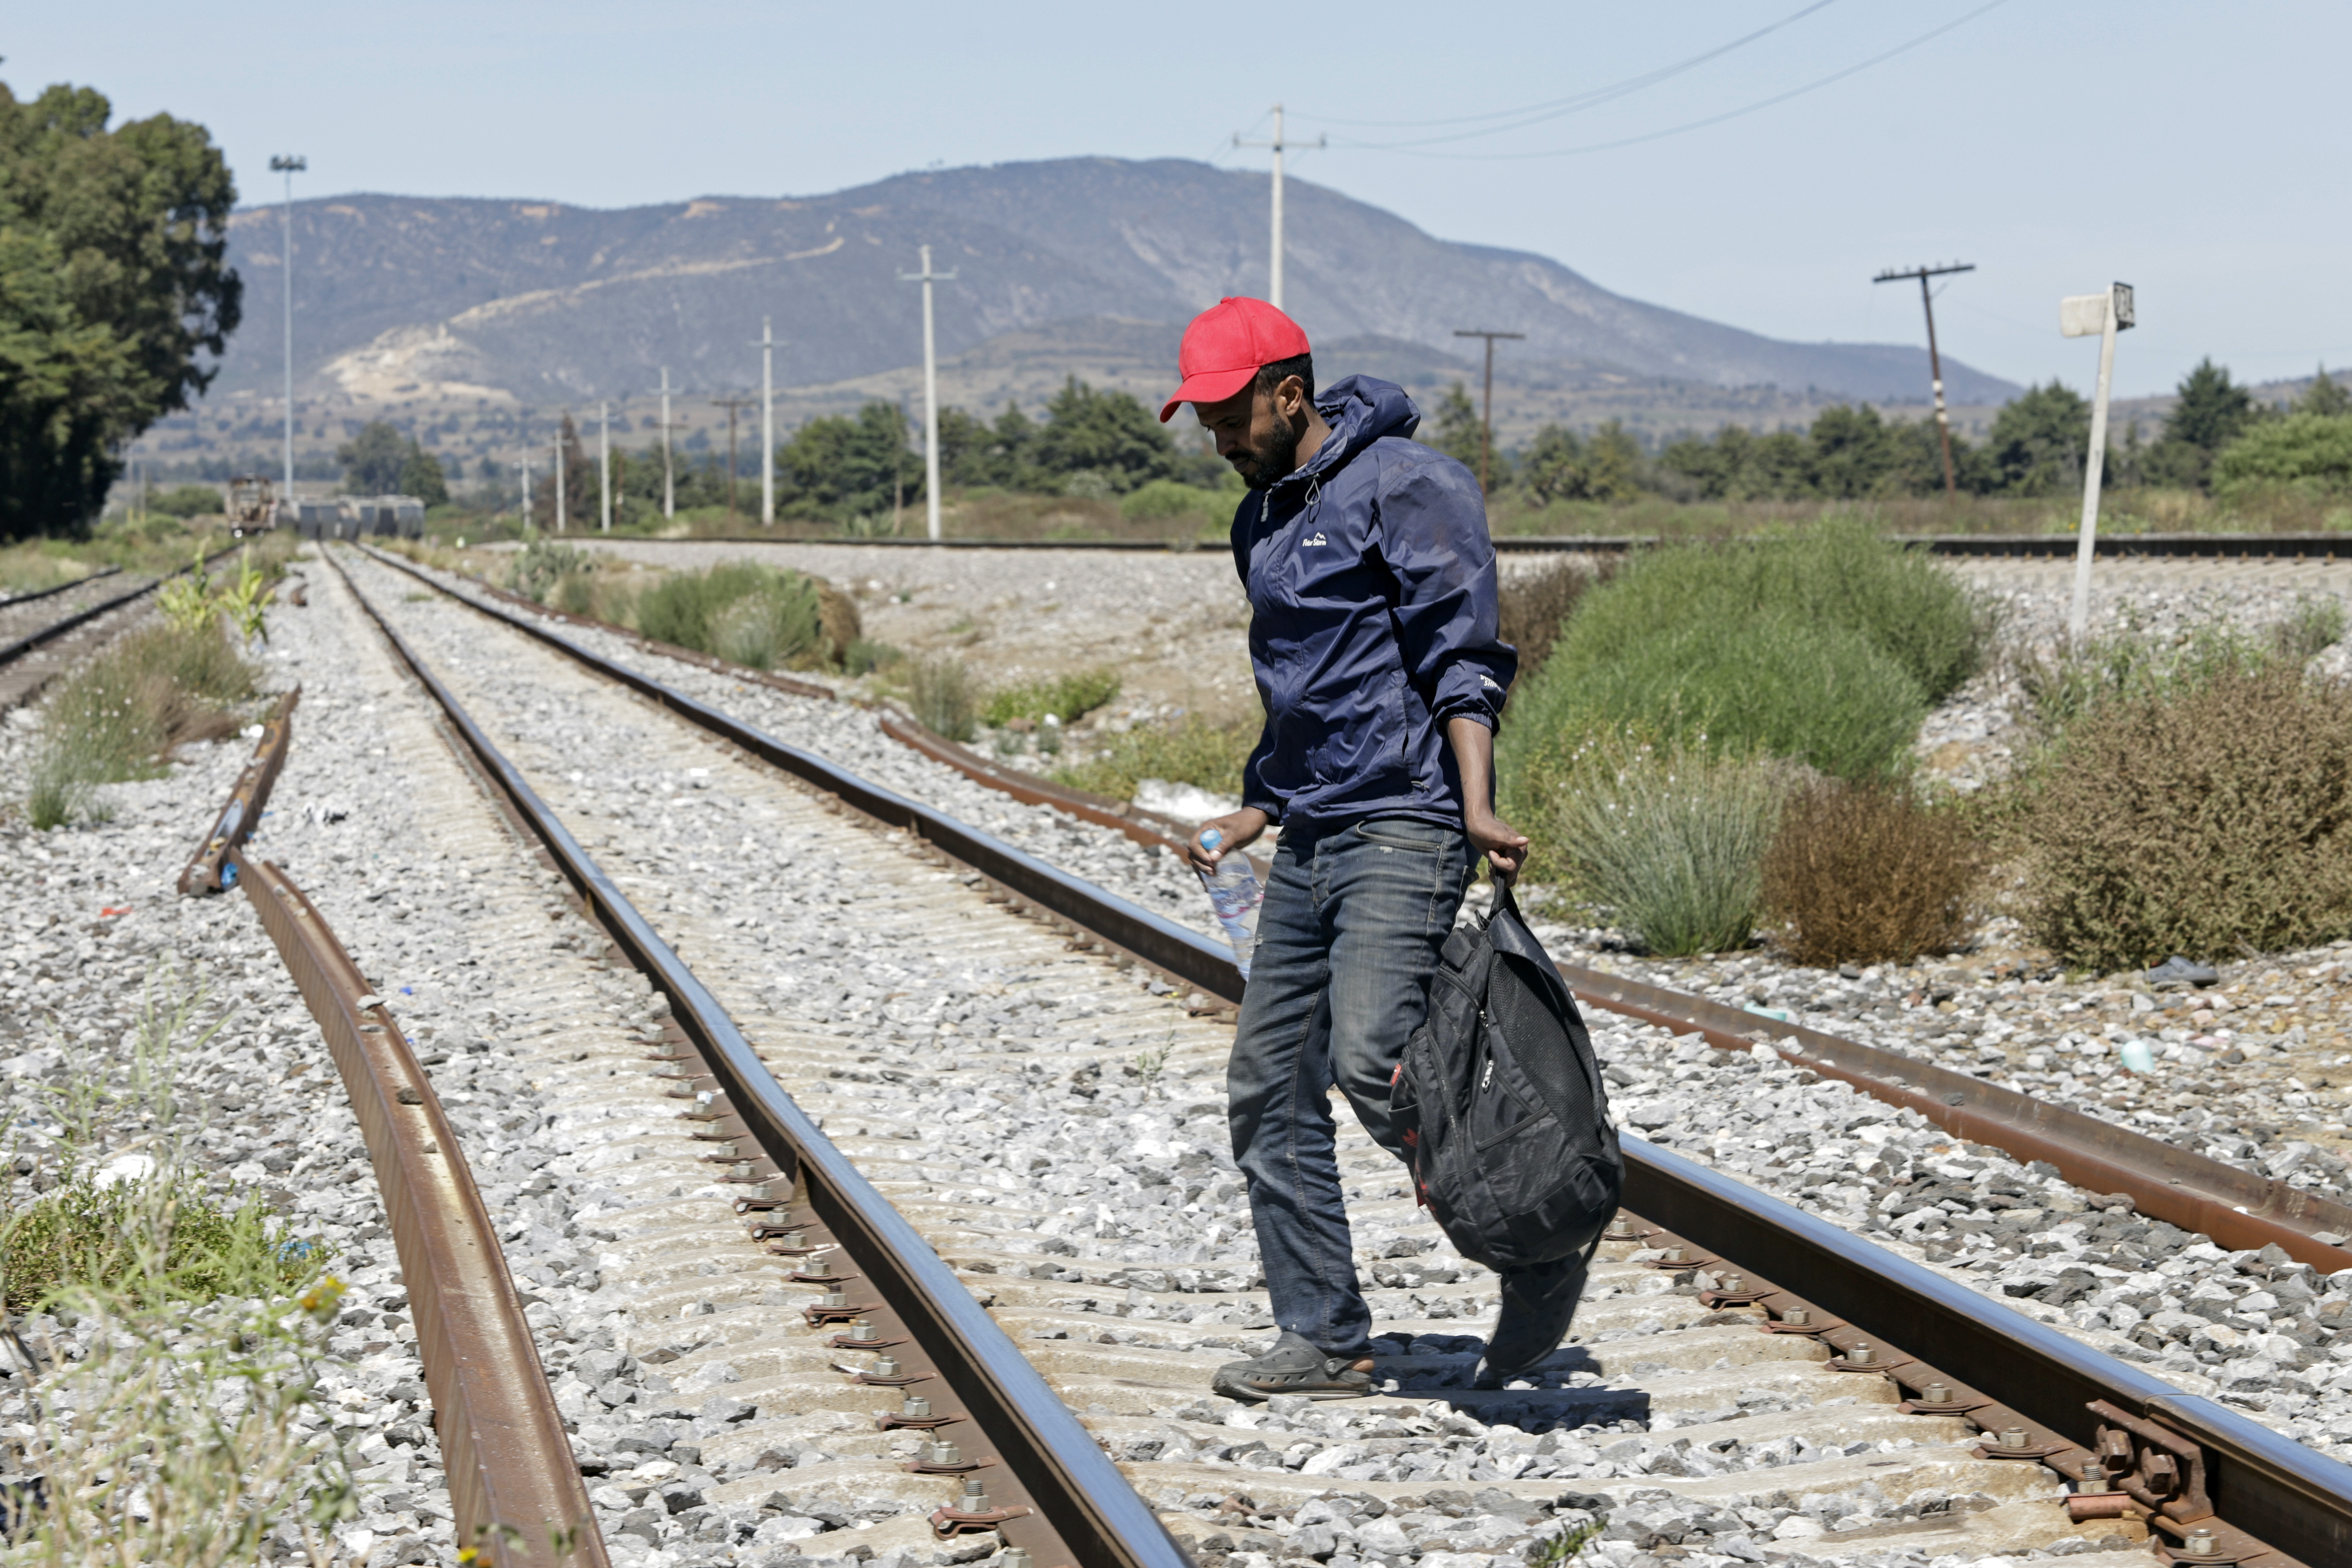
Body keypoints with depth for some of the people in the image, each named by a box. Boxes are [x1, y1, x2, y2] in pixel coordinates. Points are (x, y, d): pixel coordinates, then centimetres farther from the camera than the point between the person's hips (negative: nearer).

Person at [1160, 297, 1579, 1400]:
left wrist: (1476, 809, -25)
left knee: (1373, 1059, -21)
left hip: (1402, 828, -9)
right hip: (1310, 842, 9)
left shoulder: (1406, 485, -8)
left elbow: (1461, 656, -15)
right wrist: (1247, 820, 22)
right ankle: (1323, 1341, 14)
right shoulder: (1261, 522, 18)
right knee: (1269, 1092, 5)